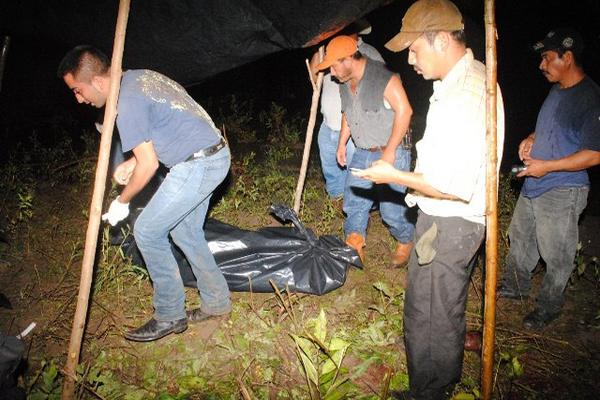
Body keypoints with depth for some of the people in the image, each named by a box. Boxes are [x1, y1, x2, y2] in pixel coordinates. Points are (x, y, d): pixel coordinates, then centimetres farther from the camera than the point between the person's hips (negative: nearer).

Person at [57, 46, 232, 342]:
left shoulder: (127, 103, -16)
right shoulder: (138, 76, 13)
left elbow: (149, 165, -15)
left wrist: (122, 202, 0)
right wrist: (132, 162, 17)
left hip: (197, 165, -10)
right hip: (216, 155, 10)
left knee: (147, 231, -3)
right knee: (185, 231, 18)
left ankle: (169, 316, 8)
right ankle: (216, 301, 27)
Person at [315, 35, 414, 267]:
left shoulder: (384, 78, -19)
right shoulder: (345, 83, 7)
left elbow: (404, 111, -20)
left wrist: (390, 151, -19)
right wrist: (342, 143, 15)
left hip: (391, 154, -7)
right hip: (362, 154, 8)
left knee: (391, 209, -3)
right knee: (353, 203, 9)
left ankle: (407, 243, 25)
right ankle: (354, 250, 25)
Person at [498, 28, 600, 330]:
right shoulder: (557, 90, 8)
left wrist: (547, 166, -21)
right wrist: (532, 139, 4)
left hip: (561, 193, -9)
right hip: (534, 185, 9)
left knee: (556, 255, 7)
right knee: (519, 238, 21)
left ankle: (548, 307, 25)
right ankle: (515, 286, 40)